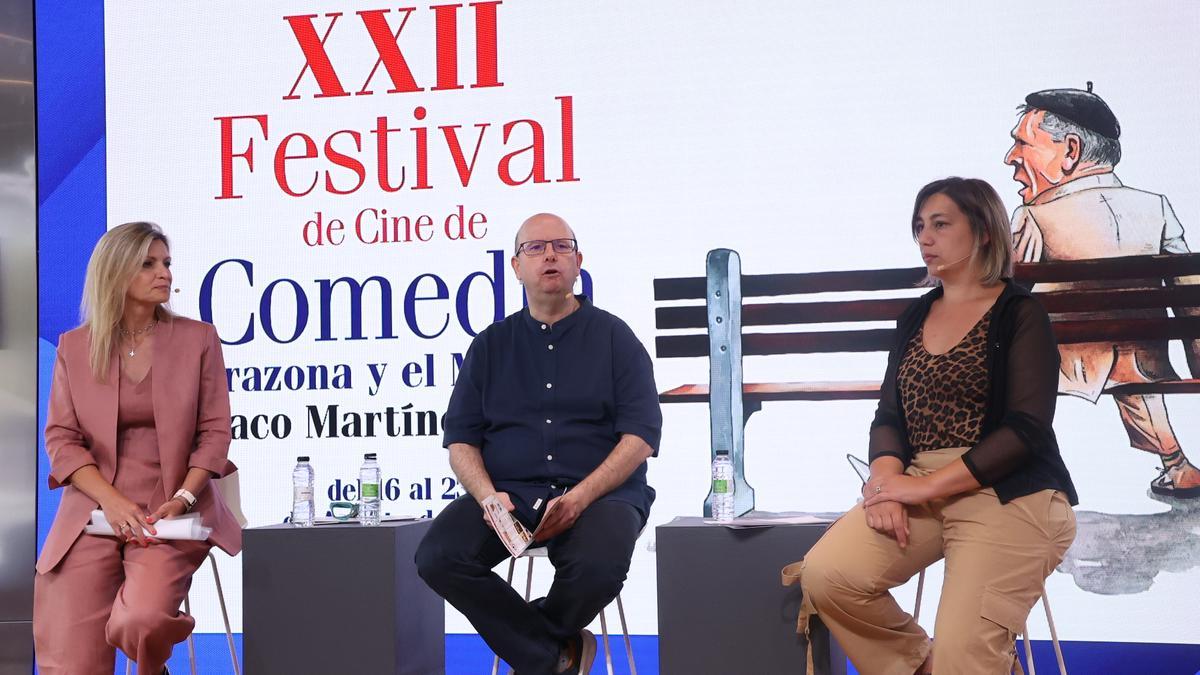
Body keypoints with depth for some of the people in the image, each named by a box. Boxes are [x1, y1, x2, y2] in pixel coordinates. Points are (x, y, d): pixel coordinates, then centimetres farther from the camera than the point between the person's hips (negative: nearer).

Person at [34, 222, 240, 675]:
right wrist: (112, 501, -13)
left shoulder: (198, 339, 6)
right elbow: (61, 438, 3)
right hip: (92, 514, 1)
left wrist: (182, 499, -13)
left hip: (169, 515, -1)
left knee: (140, 623, -27)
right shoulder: (74, 348, 8)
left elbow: (215, 431, 3)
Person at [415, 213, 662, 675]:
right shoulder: (491, 345, 16)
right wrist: (488, 497, -11)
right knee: (438, 557, -25)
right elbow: (460, 438, 11)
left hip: (599, 492, -2)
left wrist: (581, 497, -16)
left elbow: (641, 435, -1)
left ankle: (523, 635, -1)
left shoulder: (614, 337, 8)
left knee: (599, 566, -35)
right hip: (507, 493, 2)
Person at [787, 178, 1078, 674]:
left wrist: (925, 486, -18)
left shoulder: (1019, 314, -1)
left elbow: (1026, 430, -12)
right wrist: (887, 483, -11)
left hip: (1008, 495, -5)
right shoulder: (915, 317, 17)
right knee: (825, 575, -20)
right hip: (918, 491, 5)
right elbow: (889, 417, 11)